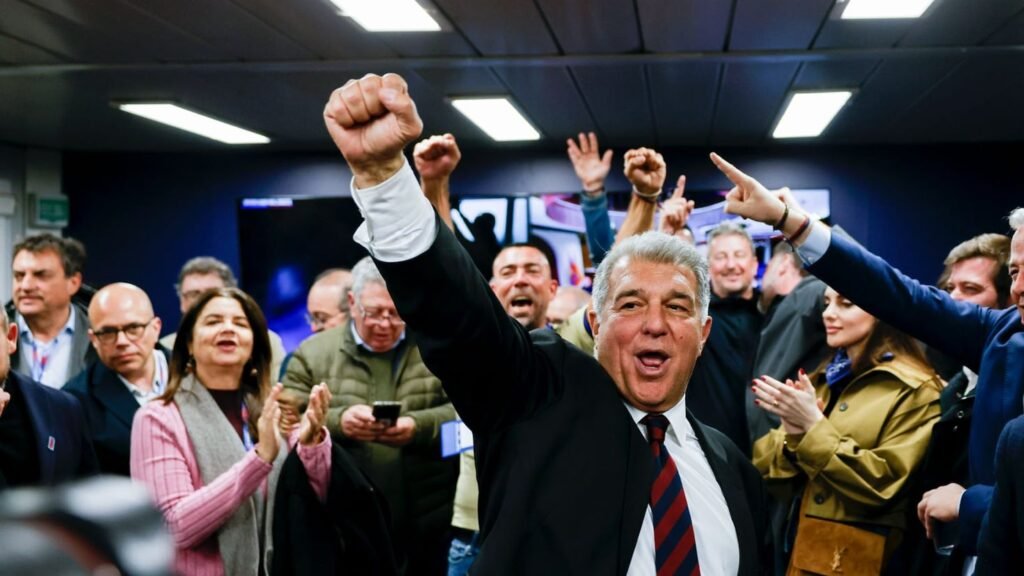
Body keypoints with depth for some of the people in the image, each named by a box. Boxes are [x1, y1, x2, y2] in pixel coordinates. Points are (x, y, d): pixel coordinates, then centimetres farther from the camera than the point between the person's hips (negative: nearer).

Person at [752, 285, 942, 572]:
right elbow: (767, 471, 5)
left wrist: (814, 427, -19)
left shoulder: (916, 390, -9)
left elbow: (882, 483, -17)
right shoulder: (818, 379, 10)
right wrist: (794, 436, -14)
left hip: (859, 559, -5)